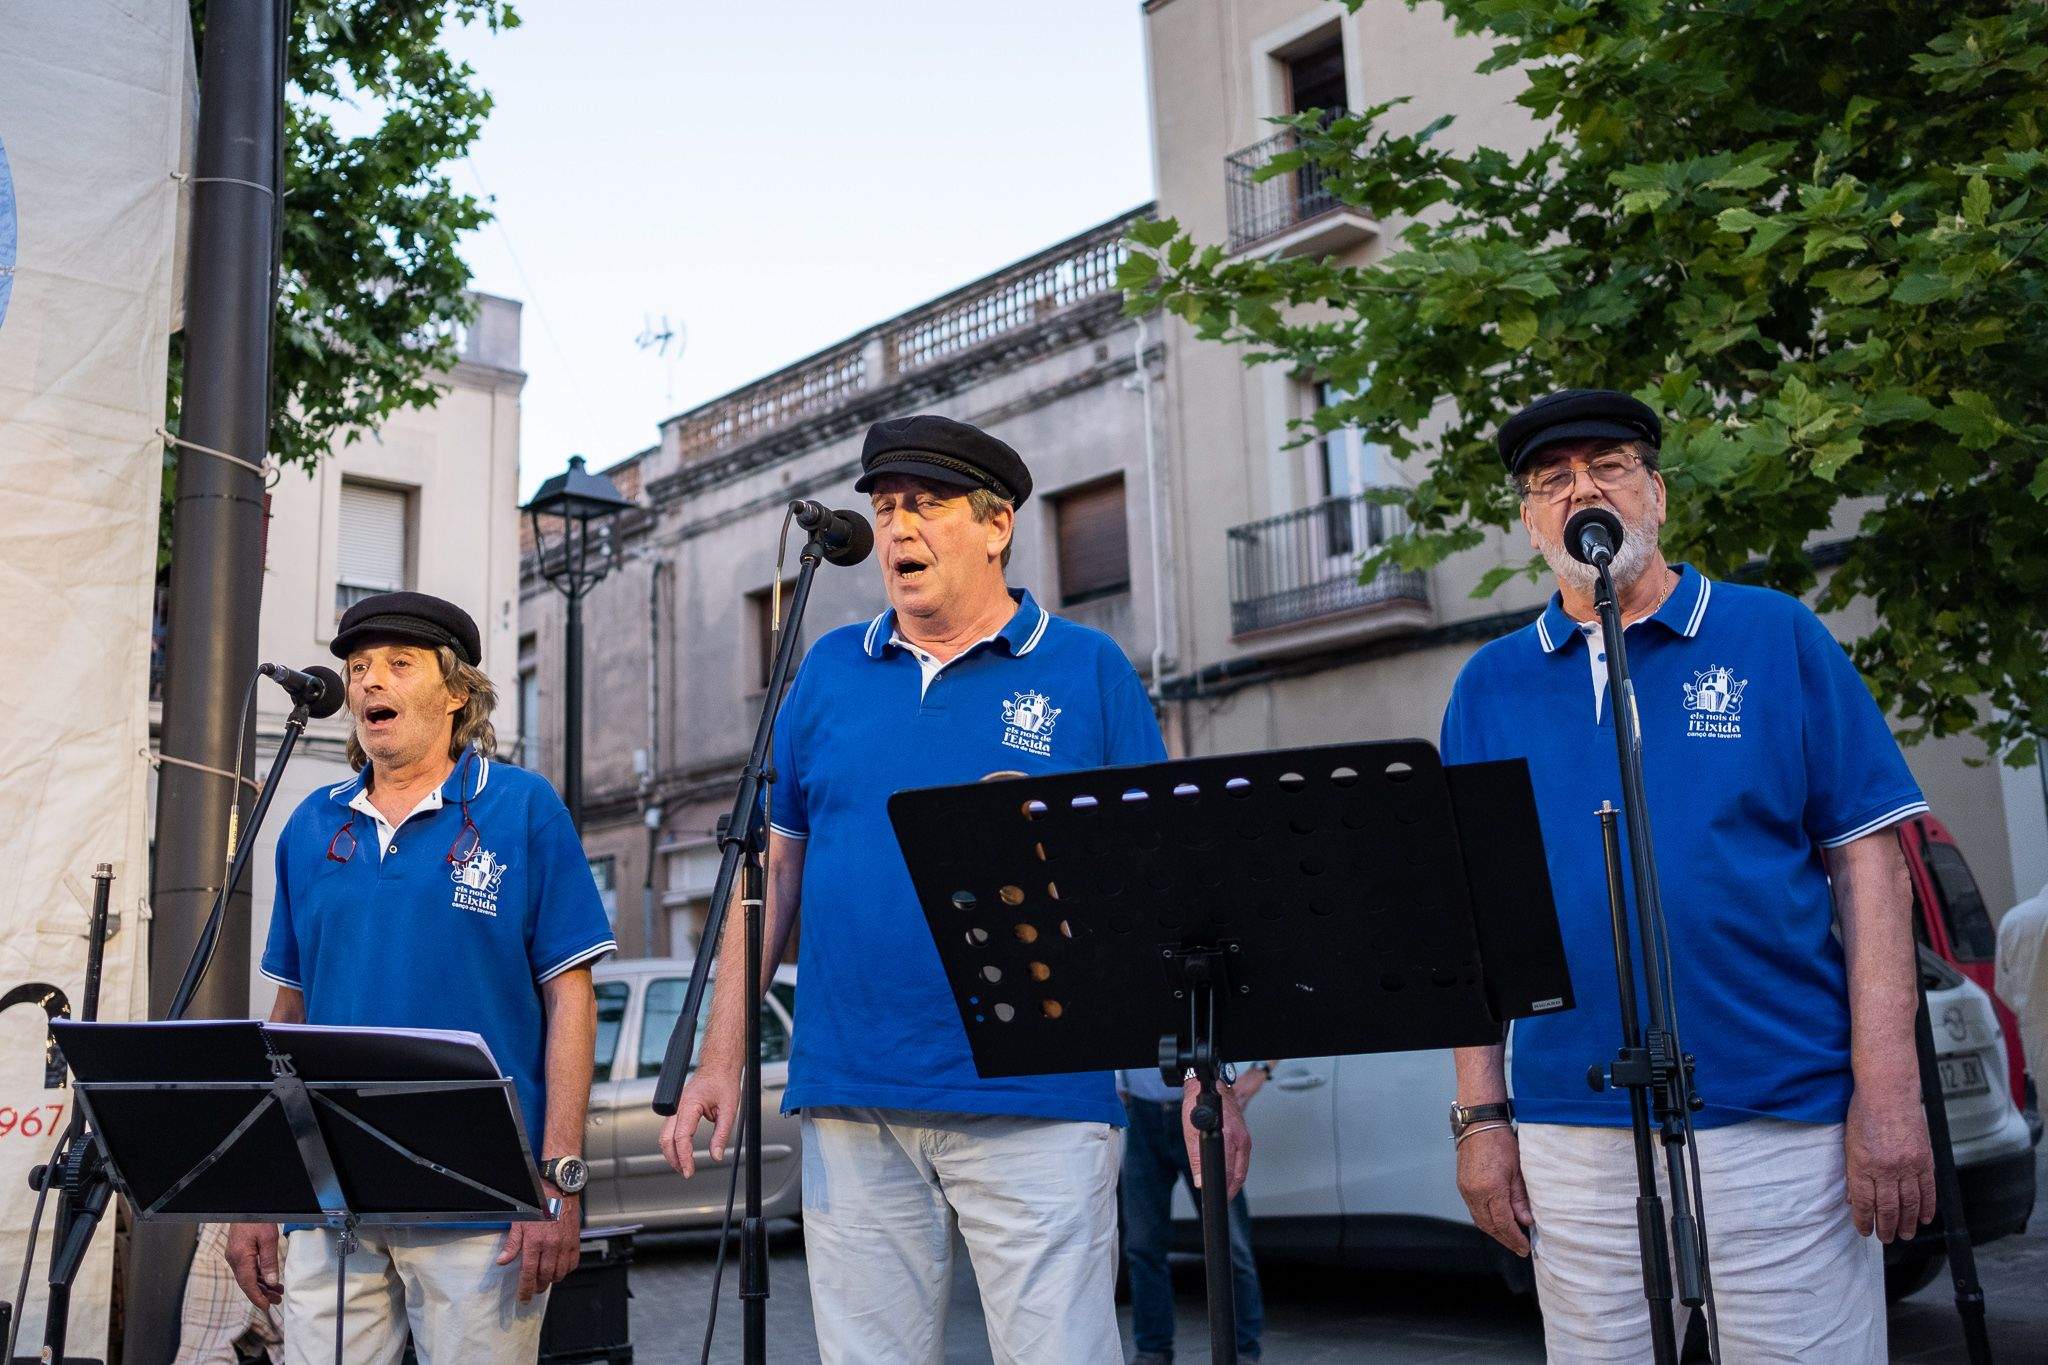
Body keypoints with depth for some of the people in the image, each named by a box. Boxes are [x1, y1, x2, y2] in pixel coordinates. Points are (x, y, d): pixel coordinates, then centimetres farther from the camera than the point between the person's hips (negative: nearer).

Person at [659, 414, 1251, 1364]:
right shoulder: (828, 672, 11)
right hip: (850, 1100, 3)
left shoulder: (1088, 670, 3)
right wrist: (721, 1060, 7)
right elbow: (773, 869, 13)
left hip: (1037, 1101, -3)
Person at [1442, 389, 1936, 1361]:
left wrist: (1889, 1092, -8)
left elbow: (1867, 866, 0)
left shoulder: (1776, 636, 3)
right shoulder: (1490, 686, 9)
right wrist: (1481, 1114, 4)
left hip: (1783, 1125, -2)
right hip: (1572, 1132, 2)